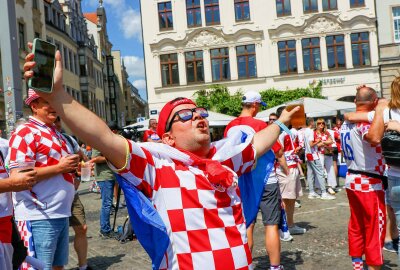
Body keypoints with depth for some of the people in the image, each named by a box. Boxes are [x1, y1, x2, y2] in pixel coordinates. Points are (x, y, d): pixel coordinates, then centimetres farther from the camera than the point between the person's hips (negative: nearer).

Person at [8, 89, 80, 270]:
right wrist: (59, 168, -19)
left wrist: (72, 167, 9)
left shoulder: (56, 134, 16)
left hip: (61, 214, 9)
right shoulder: (25, 132, -11)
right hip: (39, 217, -9)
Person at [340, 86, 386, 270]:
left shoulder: (345, 123, 9)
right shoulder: (364, 121, -19)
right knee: (375, 229, 3)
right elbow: (374, 138, -42)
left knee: (356, 226, 16)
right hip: (369, 183, -8)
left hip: (352, 180, 9)